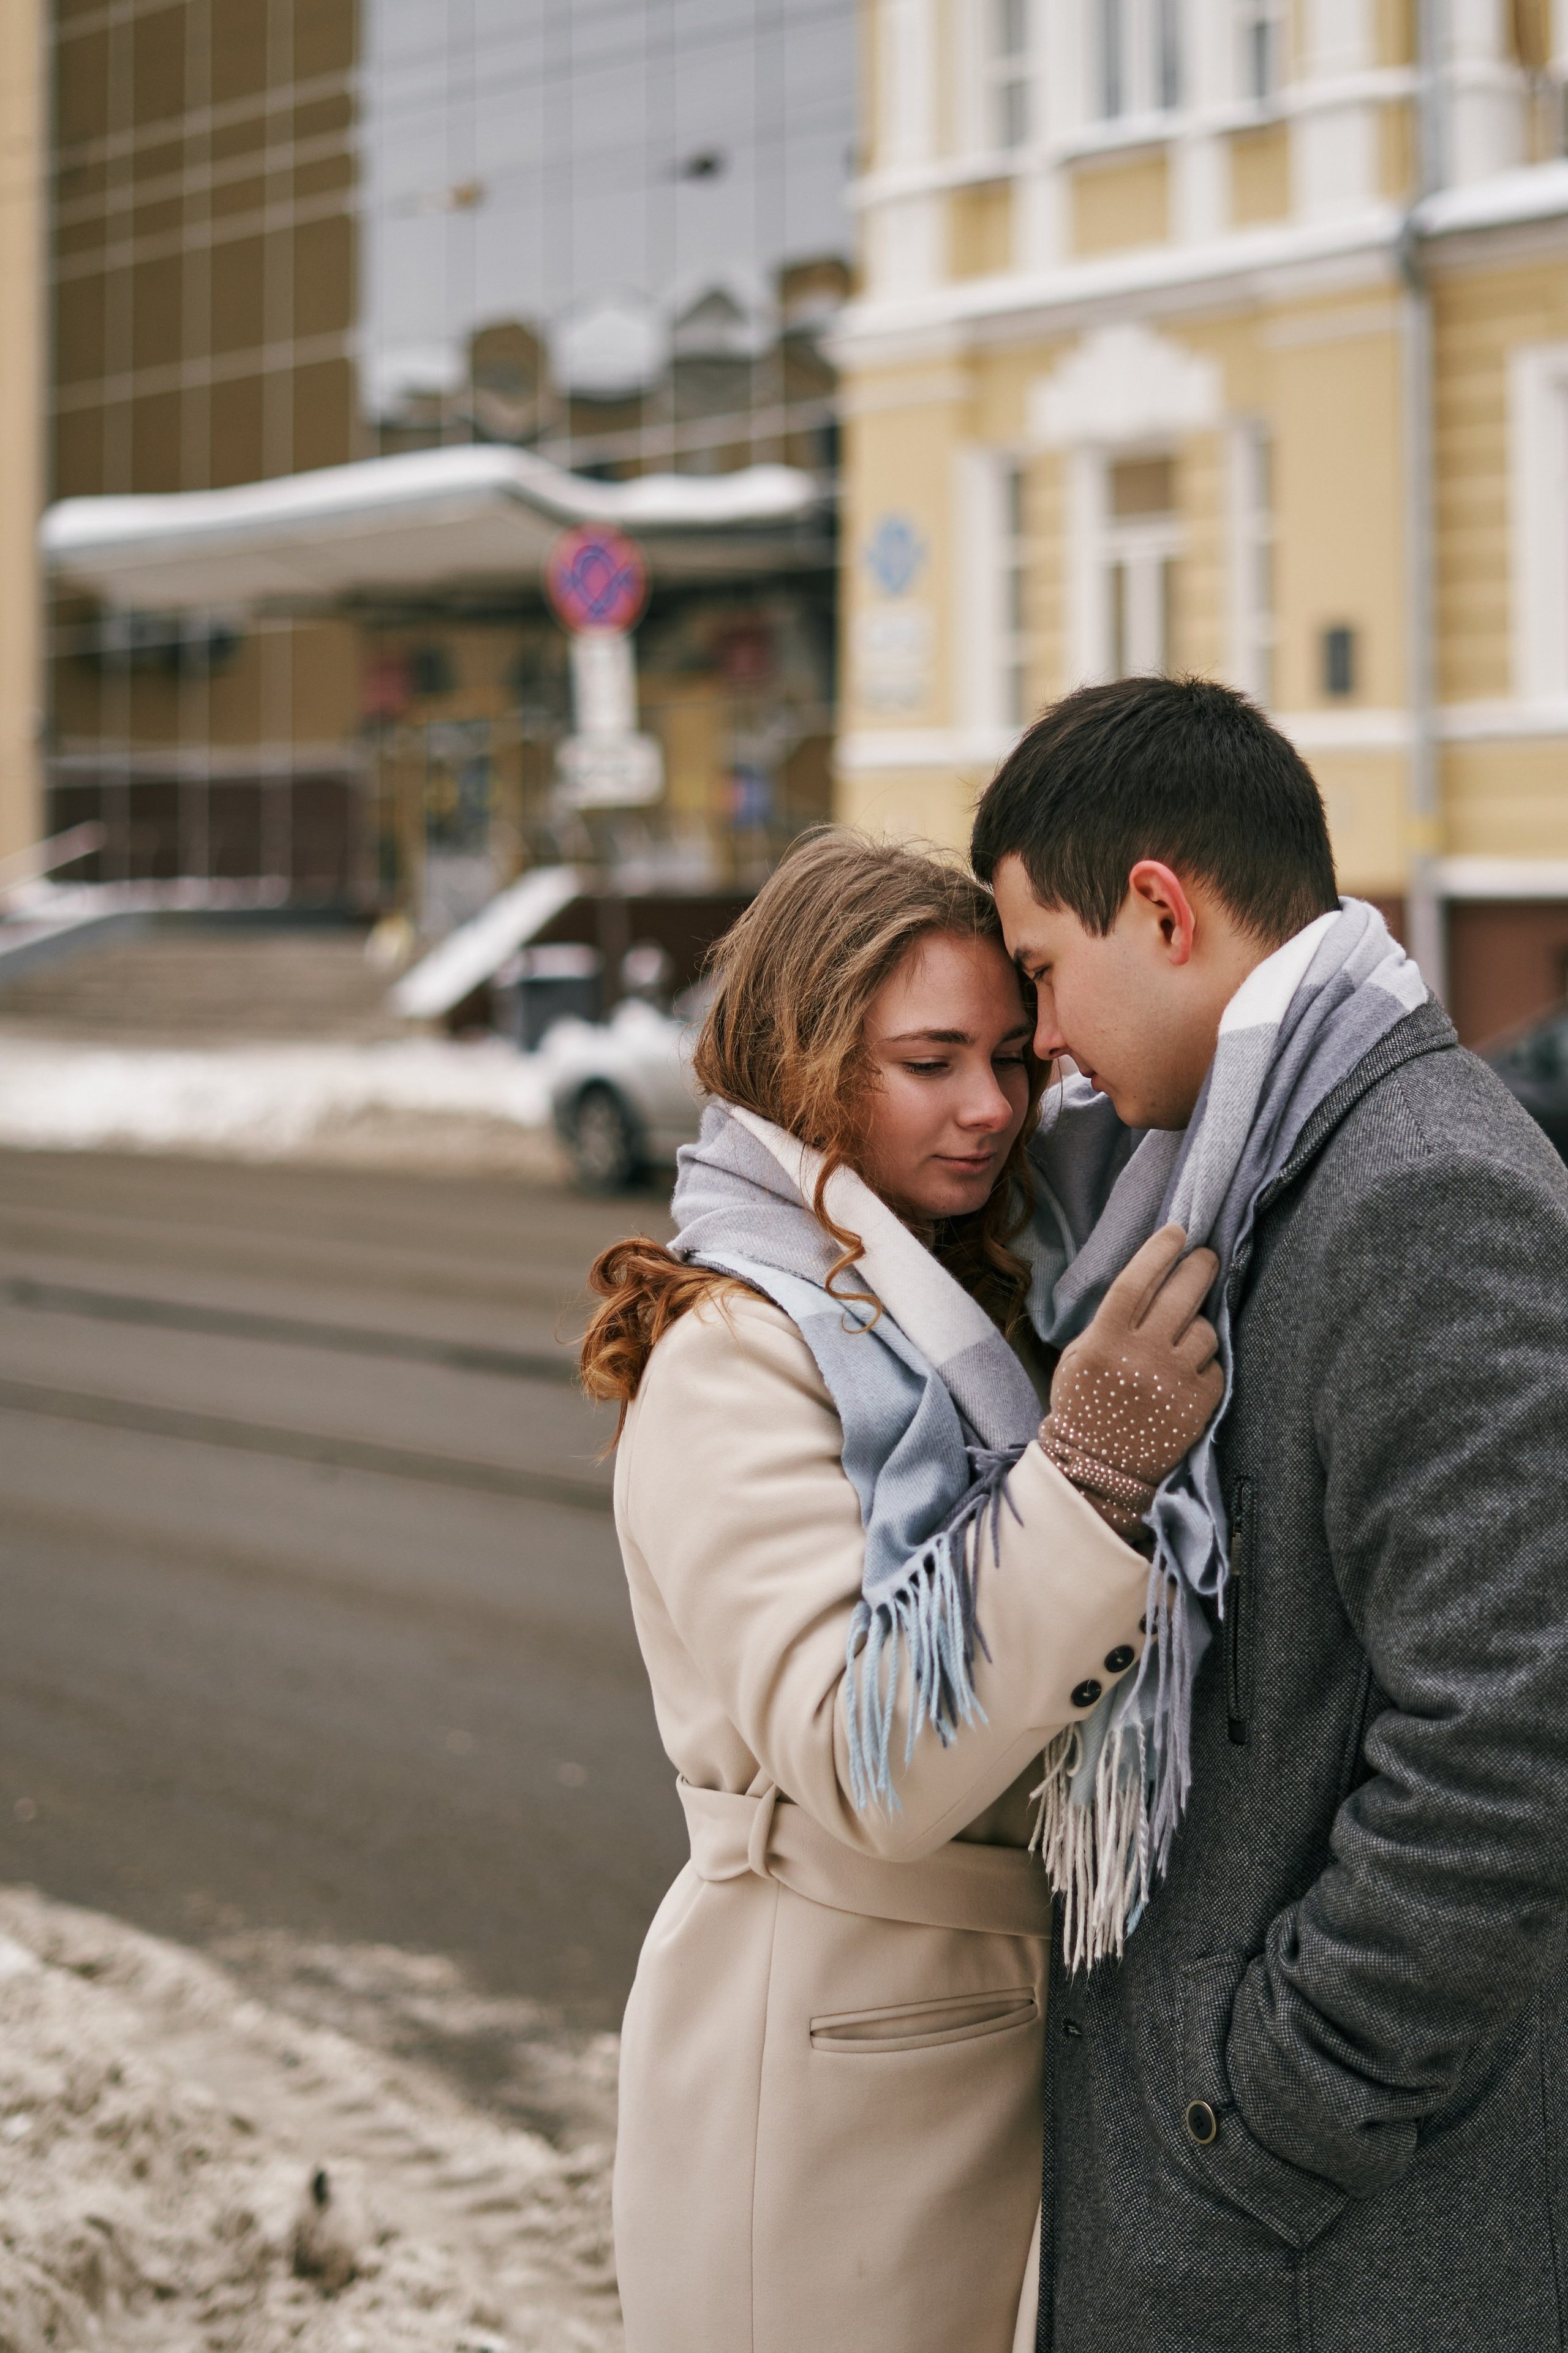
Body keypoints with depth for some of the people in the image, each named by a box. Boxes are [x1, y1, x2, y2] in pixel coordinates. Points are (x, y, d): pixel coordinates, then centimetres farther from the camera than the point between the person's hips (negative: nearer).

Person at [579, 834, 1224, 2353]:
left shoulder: (936, 1309, 10)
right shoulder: (734, 1360, -19)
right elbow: (872, 1772, -29)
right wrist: (1091, 1472, -39)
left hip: (994, 2031, 8)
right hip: (825, 2043, -8)